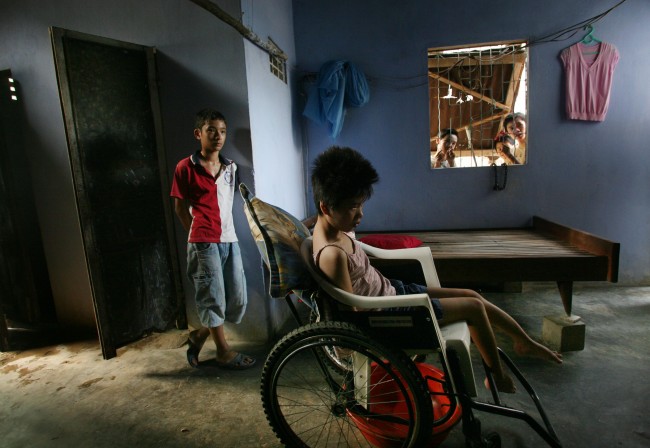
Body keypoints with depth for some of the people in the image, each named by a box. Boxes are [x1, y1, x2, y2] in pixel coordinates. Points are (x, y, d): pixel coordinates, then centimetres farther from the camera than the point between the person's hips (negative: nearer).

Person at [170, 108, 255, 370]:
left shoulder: (231, 168, 10)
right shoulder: (185, 168, -4)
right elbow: (180, 207, 2)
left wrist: (222, 229, 13)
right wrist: (198, 234, 6)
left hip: (229, 240, 6)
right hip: (204, 243, -6)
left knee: (238, 301, 7)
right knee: (212, 297, 4)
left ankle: (199, 335, 29)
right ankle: (224, 352, 22)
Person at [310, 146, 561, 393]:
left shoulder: (333, 229, -3)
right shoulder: (332, 254, -31)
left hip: (391, 290, 9)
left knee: (473, 295, 13)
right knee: (474, 307, 1)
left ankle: (524, 342, 36)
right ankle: (498, 377, 25)